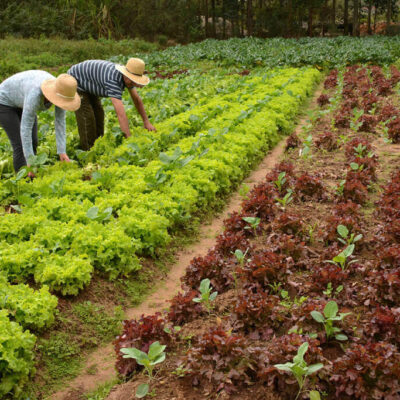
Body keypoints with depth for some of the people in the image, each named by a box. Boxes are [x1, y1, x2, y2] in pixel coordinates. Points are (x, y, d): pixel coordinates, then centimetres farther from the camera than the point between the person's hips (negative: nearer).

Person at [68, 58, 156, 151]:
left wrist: (146, 122, 0)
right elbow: (121, 113, -45)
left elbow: (136, 99, 0)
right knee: (87, 117, -13)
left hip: (87, 84, 9)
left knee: (98, 114, 8)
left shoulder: (127, 77, -13)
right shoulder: (113, 80, -41)